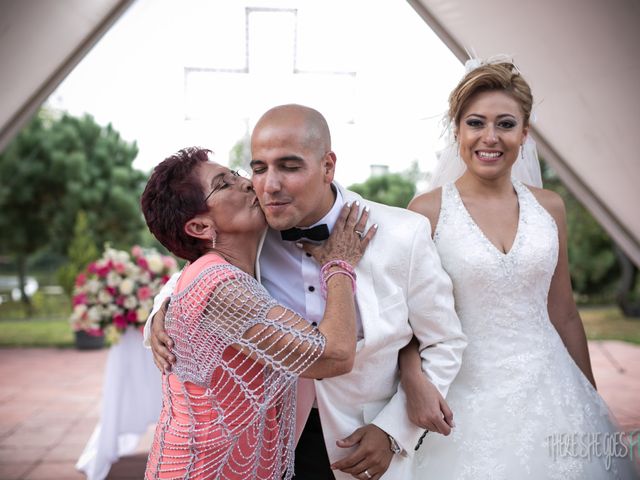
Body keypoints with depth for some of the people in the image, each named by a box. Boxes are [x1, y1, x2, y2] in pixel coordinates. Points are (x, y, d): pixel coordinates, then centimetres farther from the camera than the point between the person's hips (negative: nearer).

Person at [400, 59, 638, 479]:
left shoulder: (549, 207, 2)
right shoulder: (427, 211, -9)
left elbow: (564, 314, 9)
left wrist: (592, 401, 13)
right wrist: (414, 378, -26)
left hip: (551, 391, 4)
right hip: (469, 399, -3)